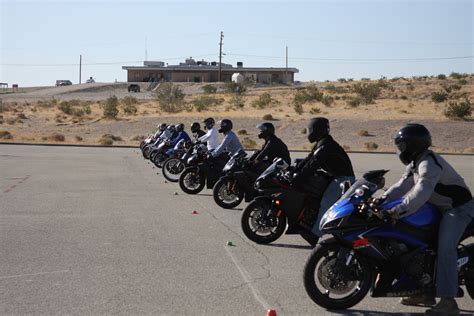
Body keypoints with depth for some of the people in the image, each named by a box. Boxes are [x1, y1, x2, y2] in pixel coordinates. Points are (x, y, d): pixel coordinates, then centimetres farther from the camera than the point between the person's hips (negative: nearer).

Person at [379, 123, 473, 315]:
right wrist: (383, 199, -7)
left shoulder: (429, 164, -25)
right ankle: (427, 293, 17)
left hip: (458, 208, -11)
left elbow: (420, 193, -37)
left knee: (445, 249, -22)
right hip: (441, 207, 11)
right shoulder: (416, 163, 9)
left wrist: (398, 211, -43)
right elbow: (403, 185, 7)